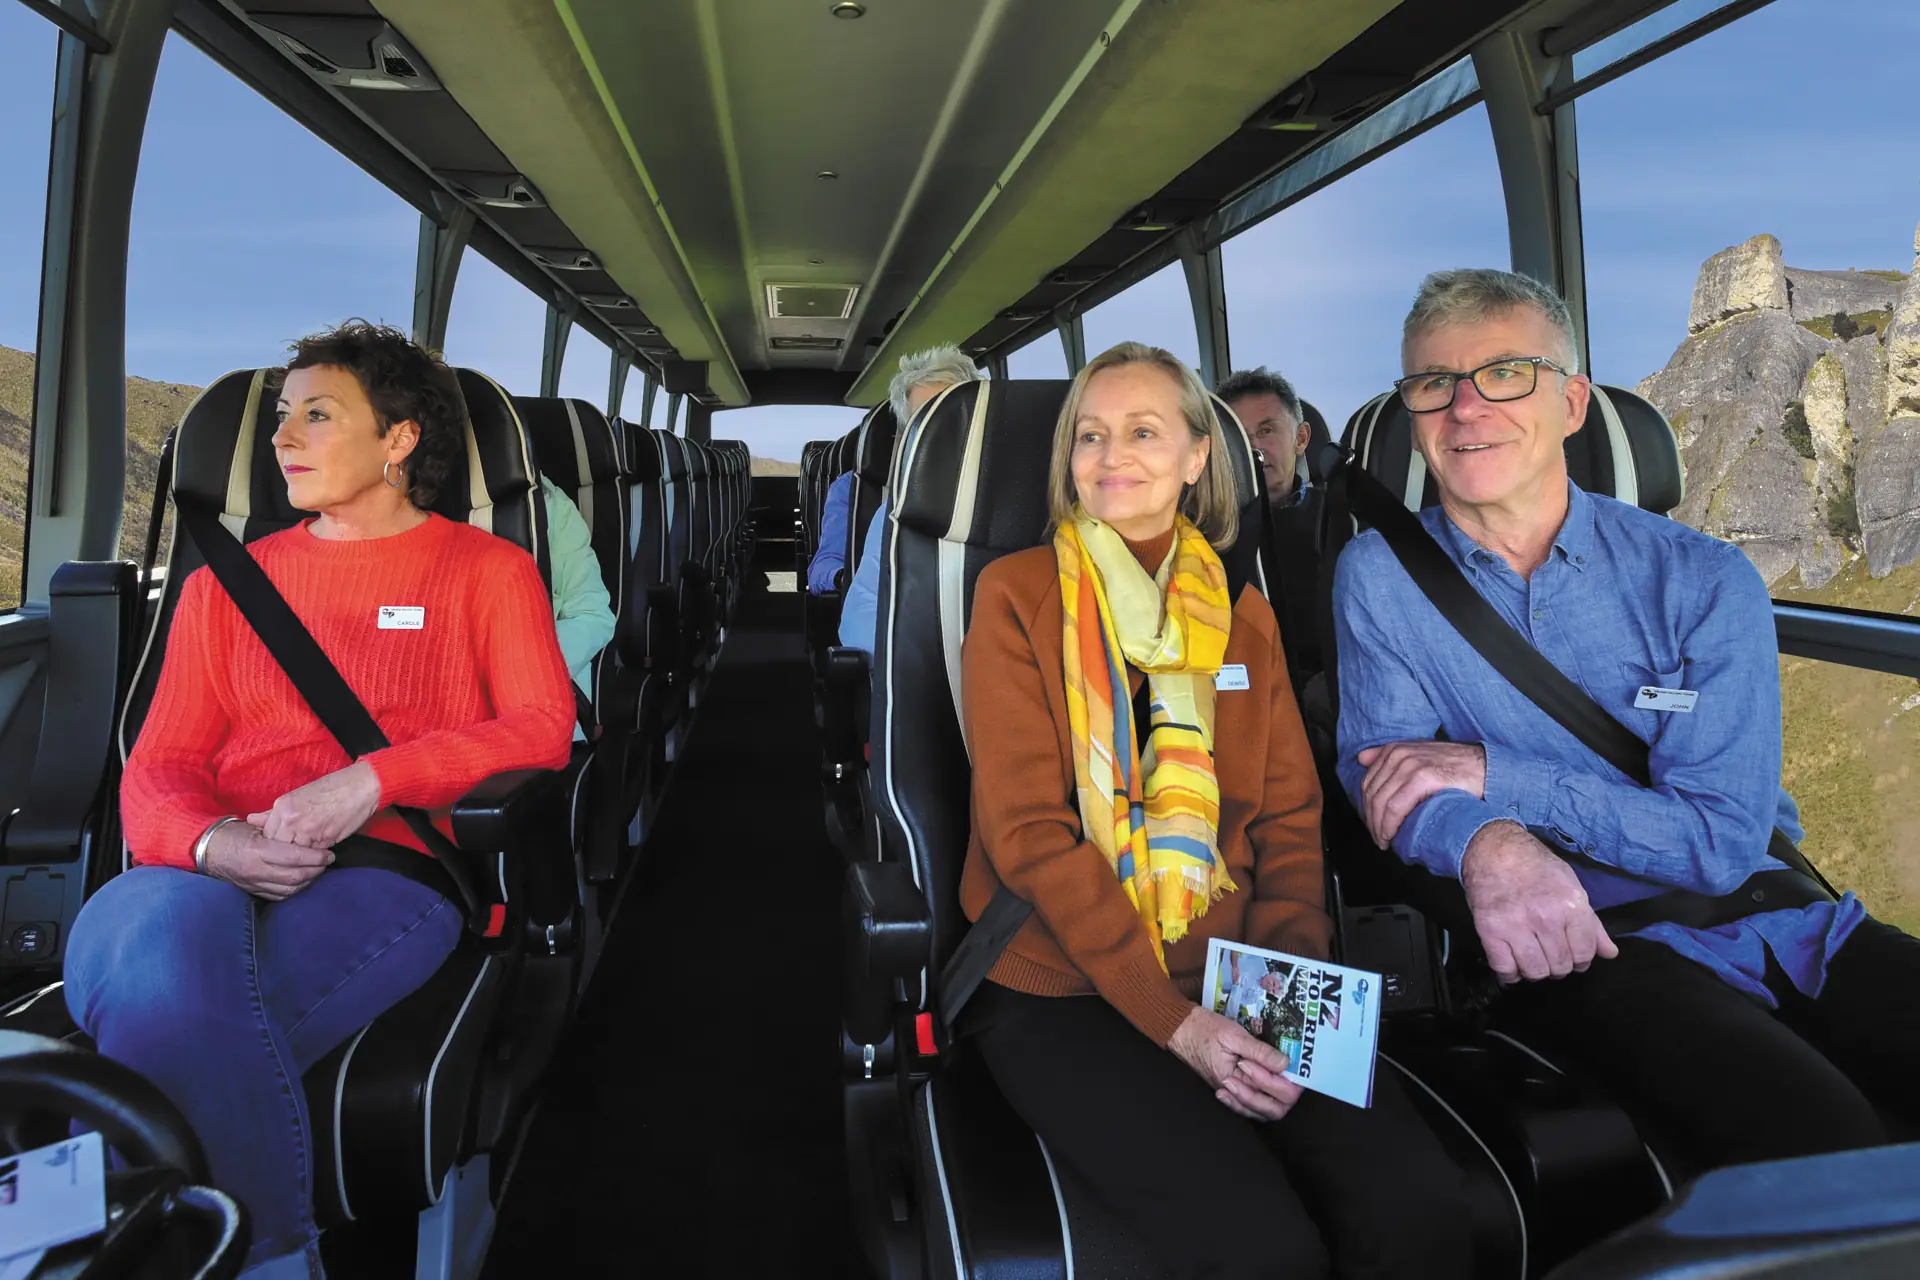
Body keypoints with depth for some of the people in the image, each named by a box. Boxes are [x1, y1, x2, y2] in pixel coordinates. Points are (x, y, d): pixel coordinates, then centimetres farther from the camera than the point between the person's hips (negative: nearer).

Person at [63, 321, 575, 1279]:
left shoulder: (487, 570, 13)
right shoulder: (226, 584, 23)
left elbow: (543, 729, -1)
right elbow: (156, 771, 15)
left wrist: (369, 780, -14)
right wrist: (212, 844, -10)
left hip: (389, 870, -3)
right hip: (216, 879, 3)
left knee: (176, 1017, -31)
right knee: (164, 939, -34)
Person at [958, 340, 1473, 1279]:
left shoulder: (1243, 613, 14)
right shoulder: (1018, 594, 0)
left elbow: (1289, 817, 10)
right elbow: (1027, 827, -8)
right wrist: (1172, 1020, -16)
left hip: (1228, 983, 4)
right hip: (1061, 991, -3)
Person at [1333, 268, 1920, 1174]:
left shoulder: (1704, 580, -1)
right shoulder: (1379, 576, 0)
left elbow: (1721, 836, -8)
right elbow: (1378, 774, -8)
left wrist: (1493, 774, -18)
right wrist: (1487, 843, -31)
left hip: (1781, 920, 3)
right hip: (1579, 941, -2)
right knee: (1815, 1140, -28)